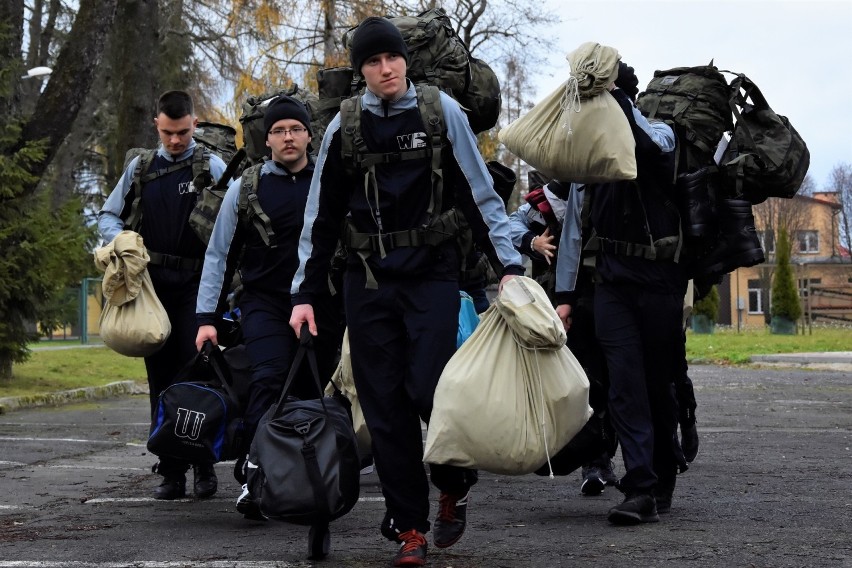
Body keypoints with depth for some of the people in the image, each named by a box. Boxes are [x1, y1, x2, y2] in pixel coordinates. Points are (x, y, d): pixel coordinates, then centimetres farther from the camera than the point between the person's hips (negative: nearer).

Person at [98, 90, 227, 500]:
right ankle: (171, 471, 9)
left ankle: (204, 465, -1)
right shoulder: (139, 168, 13)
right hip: (151, 286, 4)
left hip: (195, 285, -4)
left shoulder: (211, 167, 2)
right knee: (160, 380, 5)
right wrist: (120, 239, -3)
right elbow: (108, 216, 19)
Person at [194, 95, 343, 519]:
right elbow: (219, 255, 9)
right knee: (269, 380, -20)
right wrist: (207, 317, 3)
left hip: (322, 304, 2)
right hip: (265, 303, -1)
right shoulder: (246, 189, 6)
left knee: (312, 391, 4)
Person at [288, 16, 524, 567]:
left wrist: (509, 266, -7)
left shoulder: (442, 112, -3)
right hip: (369, 281, 2)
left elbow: (481, 195, 0)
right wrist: (305, 293, 6)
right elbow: (321, 216, 9)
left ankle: (454, 484, 16)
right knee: (384, 407, 1)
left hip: (431, 274, -2)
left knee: (428, 389, -13)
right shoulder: (345, 126, 3)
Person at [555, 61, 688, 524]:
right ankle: (642, 489, -11)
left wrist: (612, 94, -30)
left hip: (660, 278, -3)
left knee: (659, 382, 7)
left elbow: (648, 142, -29)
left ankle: (664, 473, 27)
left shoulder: (660, 136, -1)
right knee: (624, 384, -8)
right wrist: (563, 294, 7)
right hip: (613, 282, 3)